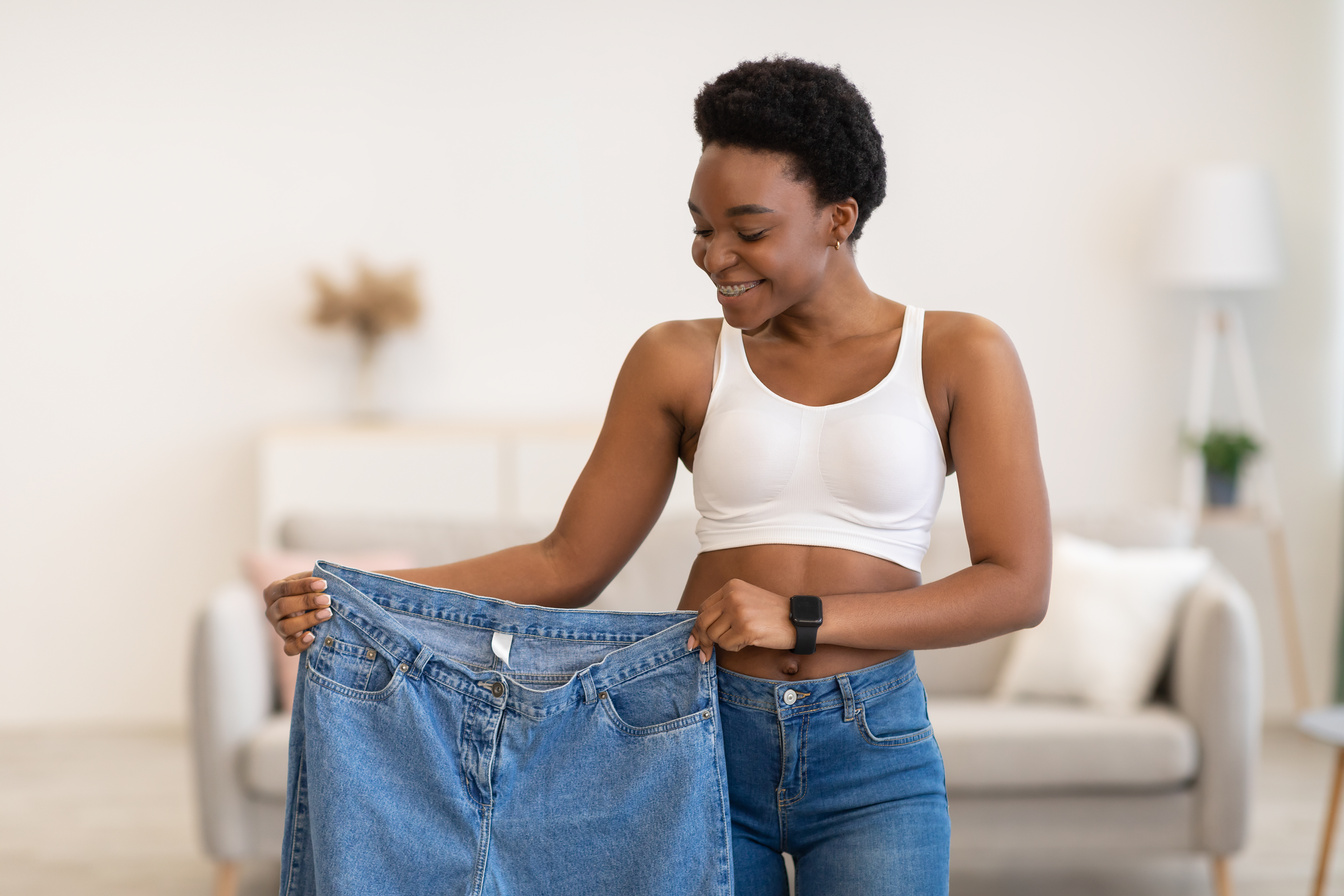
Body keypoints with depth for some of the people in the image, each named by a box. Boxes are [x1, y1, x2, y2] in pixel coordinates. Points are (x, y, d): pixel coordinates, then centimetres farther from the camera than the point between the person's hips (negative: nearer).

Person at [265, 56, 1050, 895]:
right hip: (701, 740, 2)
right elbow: (569, 564, 7)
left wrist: (804, 617, -16)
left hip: (874, 760, -1)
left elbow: (1017, 586, -6)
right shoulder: (680, 362, 5)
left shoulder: (958, 356, 0)